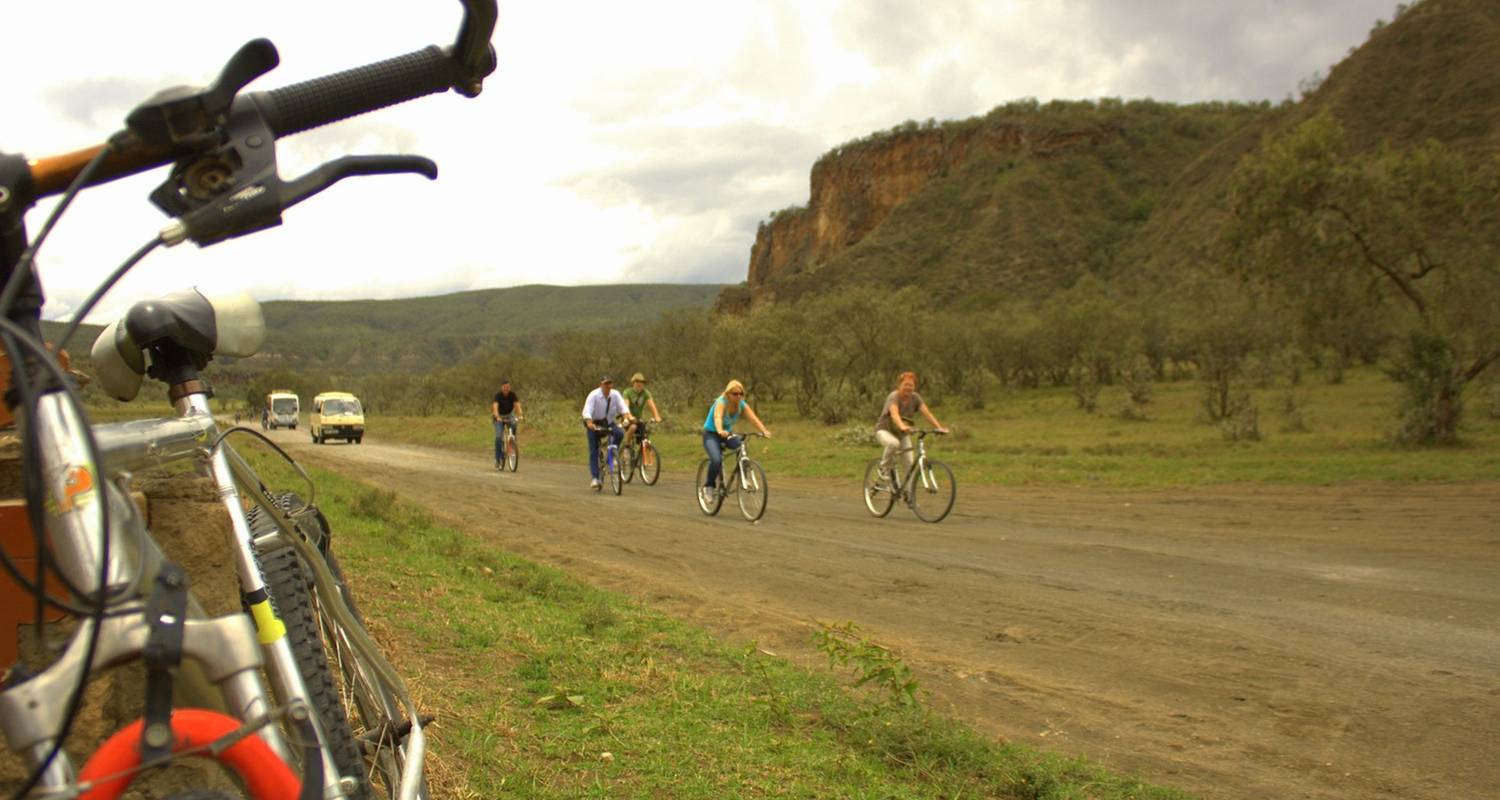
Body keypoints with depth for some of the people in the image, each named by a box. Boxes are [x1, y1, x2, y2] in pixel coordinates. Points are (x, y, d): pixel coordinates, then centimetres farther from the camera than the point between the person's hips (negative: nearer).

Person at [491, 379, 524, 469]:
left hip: (509, 415, 2)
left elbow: (517, 405, -28)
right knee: (499, 437, -18)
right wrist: (497, 417, -54)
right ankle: (498, 459, -8)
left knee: (513, 425, -34)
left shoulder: (512, 394, -15)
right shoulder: (498, 395, -21)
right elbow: (495, 407, -35)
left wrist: (521, 415, -47)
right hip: (499, 417, -2)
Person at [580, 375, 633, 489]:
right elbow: (587, 411, -29)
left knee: (620, 433, -28)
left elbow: (623, 407, -20)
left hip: (609, 423, 2)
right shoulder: (594, 395, -19)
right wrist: (589, 423, -47)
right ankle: (595, 478, -4)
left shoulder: (615, 394, -11)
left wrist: (627, 418, -41)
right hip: (595, 424, -2)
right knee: (593, 452, -7)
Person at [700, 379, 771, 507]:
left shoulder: (742, 405, -9)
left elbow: (753, 418, -22)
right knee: (716, 460, -30)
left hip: (727, 433, 5)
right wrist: (720, 431, -64)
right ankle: (708, 487, -8)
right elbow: (717, 417, -44)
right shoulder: (721, 402, -24)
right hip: (711, 434, -5)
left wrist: (764, 431, -40)